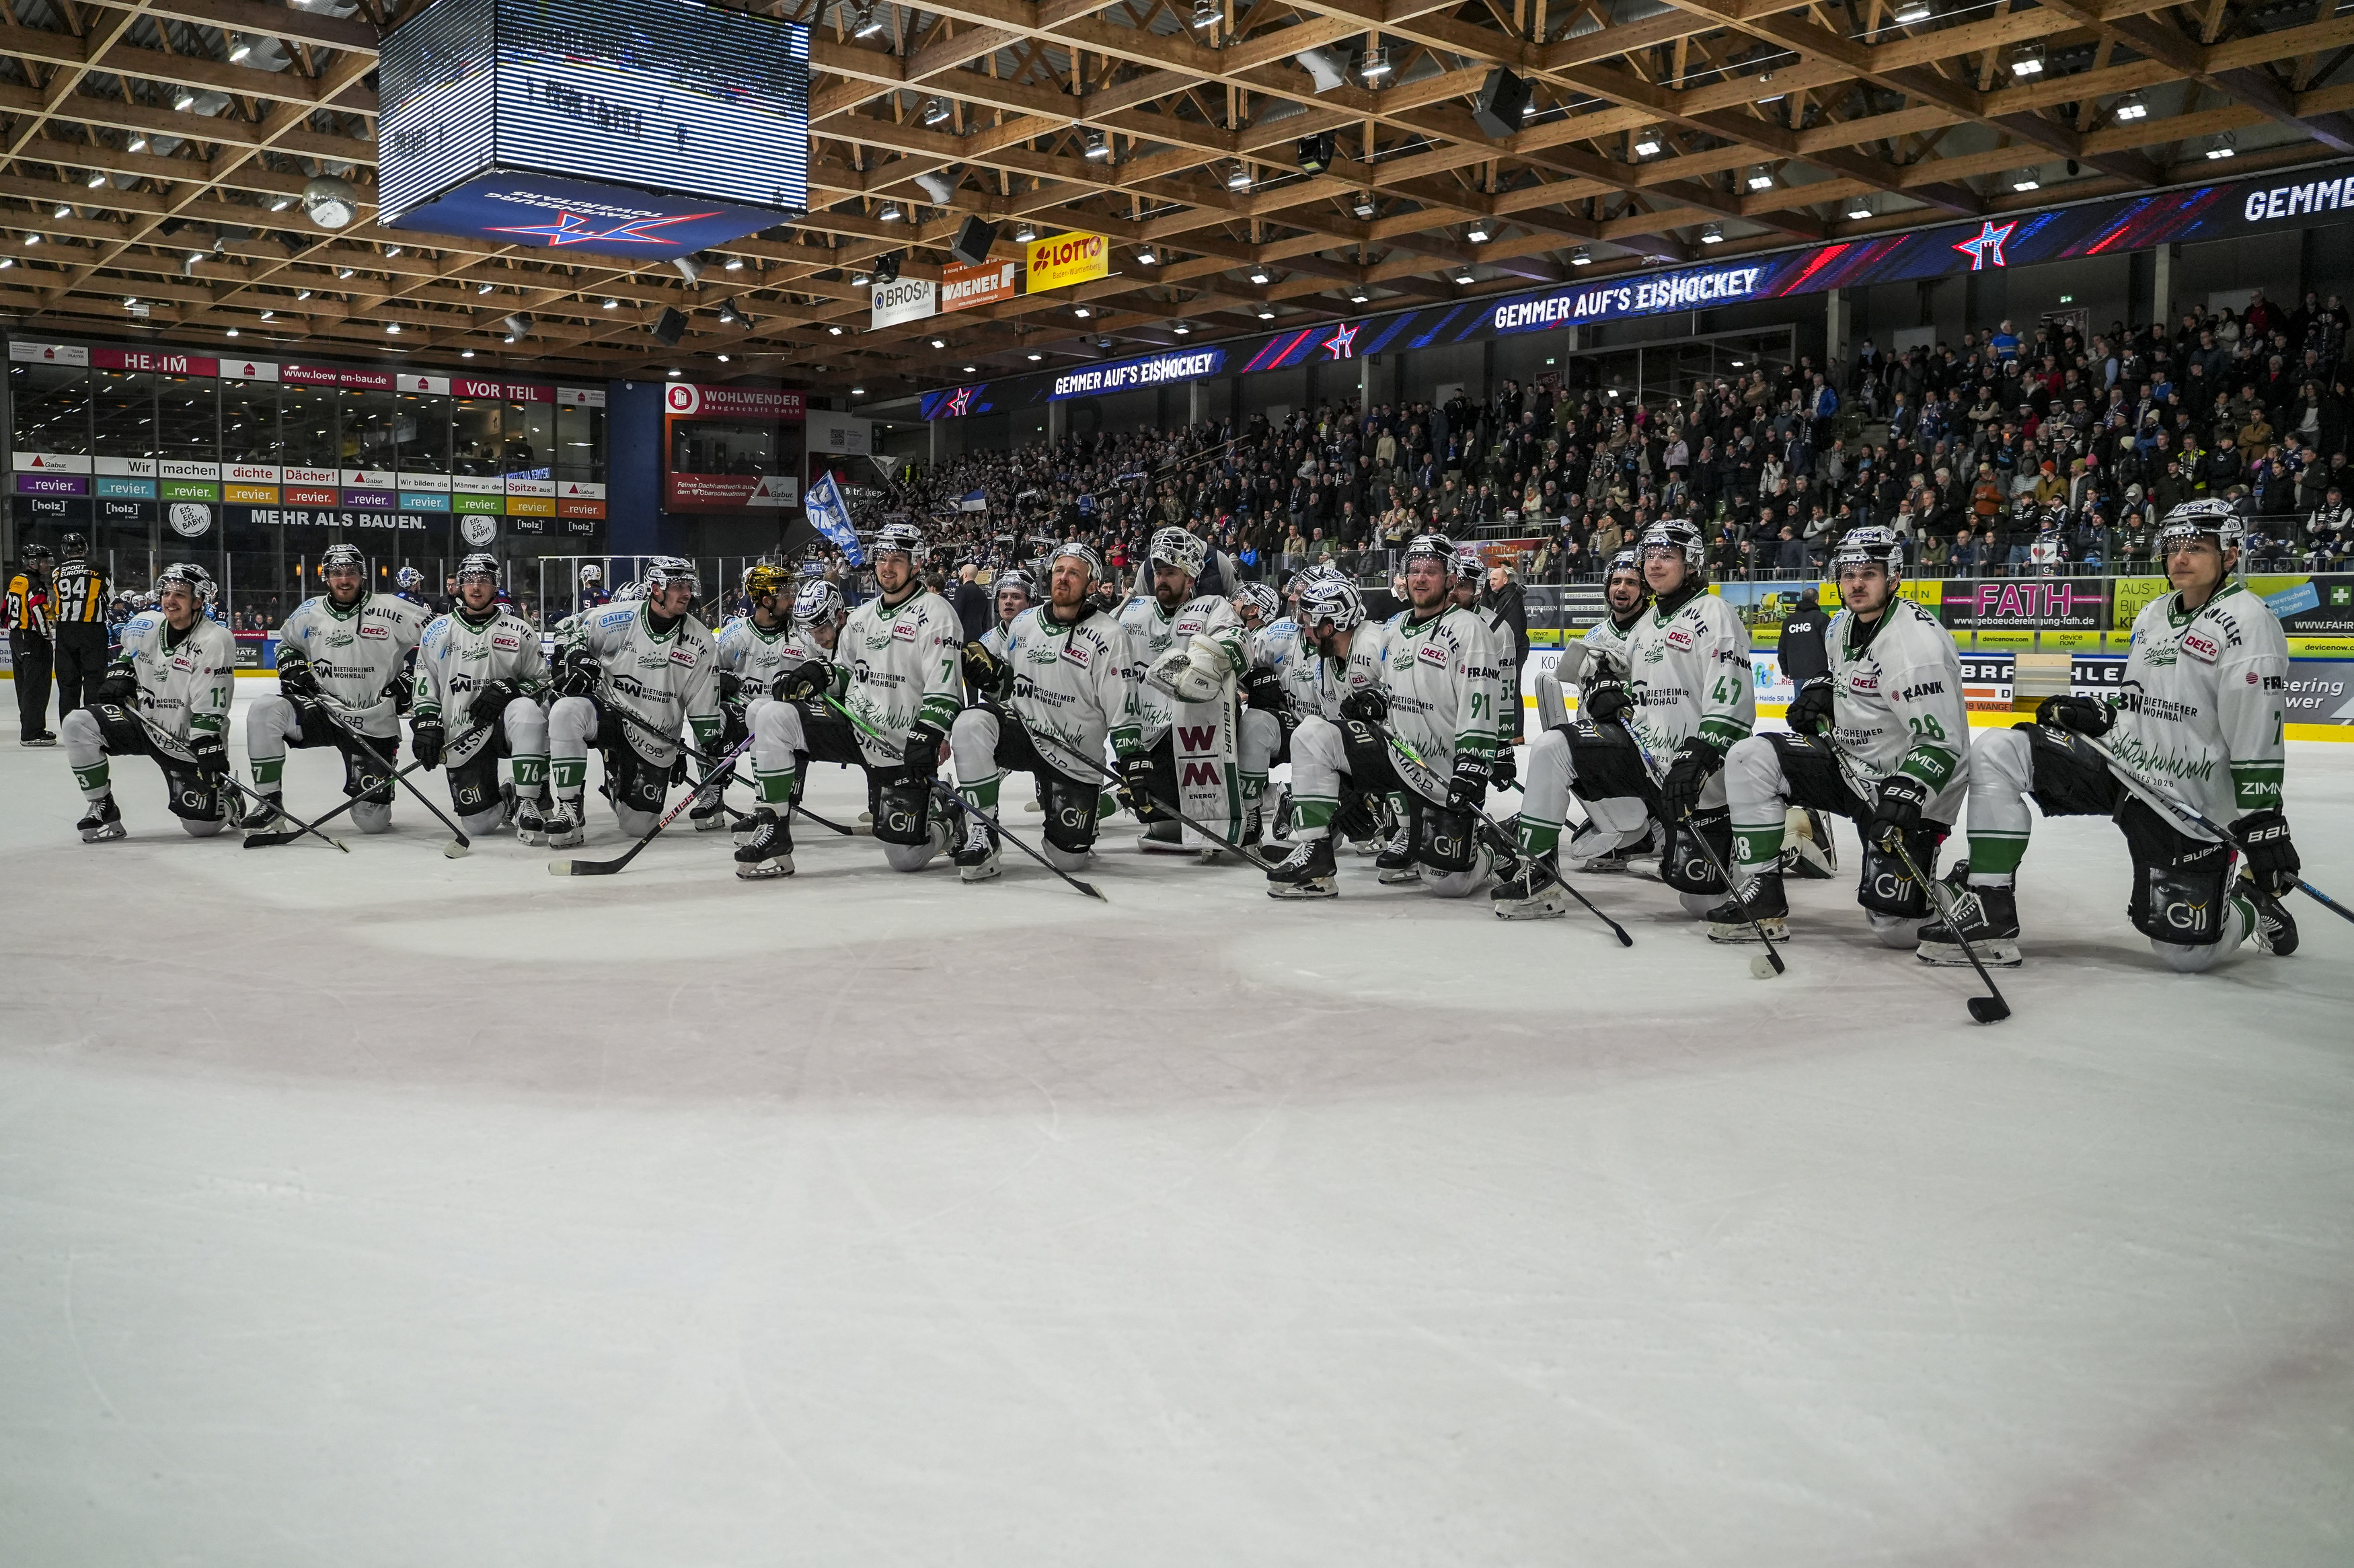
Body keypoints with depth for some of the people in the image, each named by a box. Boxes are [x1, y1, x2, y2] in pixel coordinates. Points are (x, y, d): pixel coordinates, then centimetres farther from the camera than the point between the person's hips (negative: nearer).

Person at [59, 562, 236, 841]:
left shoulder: (215, 640, -20)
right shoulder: (144, 625, -3)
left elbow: (210, 709, -23)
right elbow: (127, 652, 23)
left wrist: (209, 748, -30)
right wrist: (119, 675, 5)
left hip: (187, 742, -5)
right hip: (143, 721, 5)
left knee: (202, 825, -10)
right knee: (77, 725, -17)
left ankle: (226, 795, 28)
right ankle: (102, 808, -2)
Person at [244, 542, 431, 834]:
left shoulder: (390, 610, -9)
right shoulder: (309, 613, 4)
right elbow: (287, 642, 23)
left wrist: (409, 678, -9)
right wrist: (291, 665, 2)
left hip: (373, 724, -3)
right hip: (322, 710, 3)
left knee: (372, 820, -7)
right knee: (265, 710, -27)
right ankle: (268, 802, -15)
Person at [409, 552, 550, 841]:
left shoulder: (519, 631, 3)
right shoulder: (438, 631, 8)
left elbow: (541, 682, 4)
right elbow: (423, 683, 11)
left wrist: (507, 689, -14)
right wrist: (426, 723, -2)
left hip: (505, 725, -1)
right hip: (462, 739, 1)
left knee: (526, 710, -40)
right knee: (478, 822, -12)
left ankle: (528, 803, -31)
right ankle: (505, 799, 26)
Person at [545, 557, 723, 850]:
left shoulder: (701, 644, -4)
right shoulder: (618, 618, -9)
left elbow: (704, 707, 2)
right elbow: (570, 631, 7)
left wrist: (716, 753, -1)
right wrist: (576, 658, -13)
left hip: (655, 738, 1)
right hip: (607, 708, -1)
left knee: (639, 826, 0)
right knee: (566, 711, -35)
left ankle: (619, 783, 39)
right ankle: (569, 809, -24)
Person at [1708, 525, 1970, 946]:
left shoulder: (1918, 643, -24)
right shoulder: (1843, 625, 2)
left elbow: (1941, 743, -26)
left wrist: (1905, 797, -37)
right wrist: (1821, 690, 6)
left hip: (1909, 788, -8)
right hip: (1849, 762, 8)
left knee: (1897, 928, -14)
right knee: (1749, 758, -12)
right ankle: (1762, 900, -8)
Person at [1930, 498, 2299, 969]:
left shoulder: (2246, 621, -13)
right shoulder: (2153, 614, 12)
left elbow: (2258, 735, -18)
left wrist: (2266, 824, -21)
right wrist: (2096, 714, 2)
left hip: (2187, 804, -7)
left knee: (2186, 952, -9)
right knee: (1997, 754, -12)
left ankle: (2251, 903, 29)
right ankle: (1989, 918, -13)